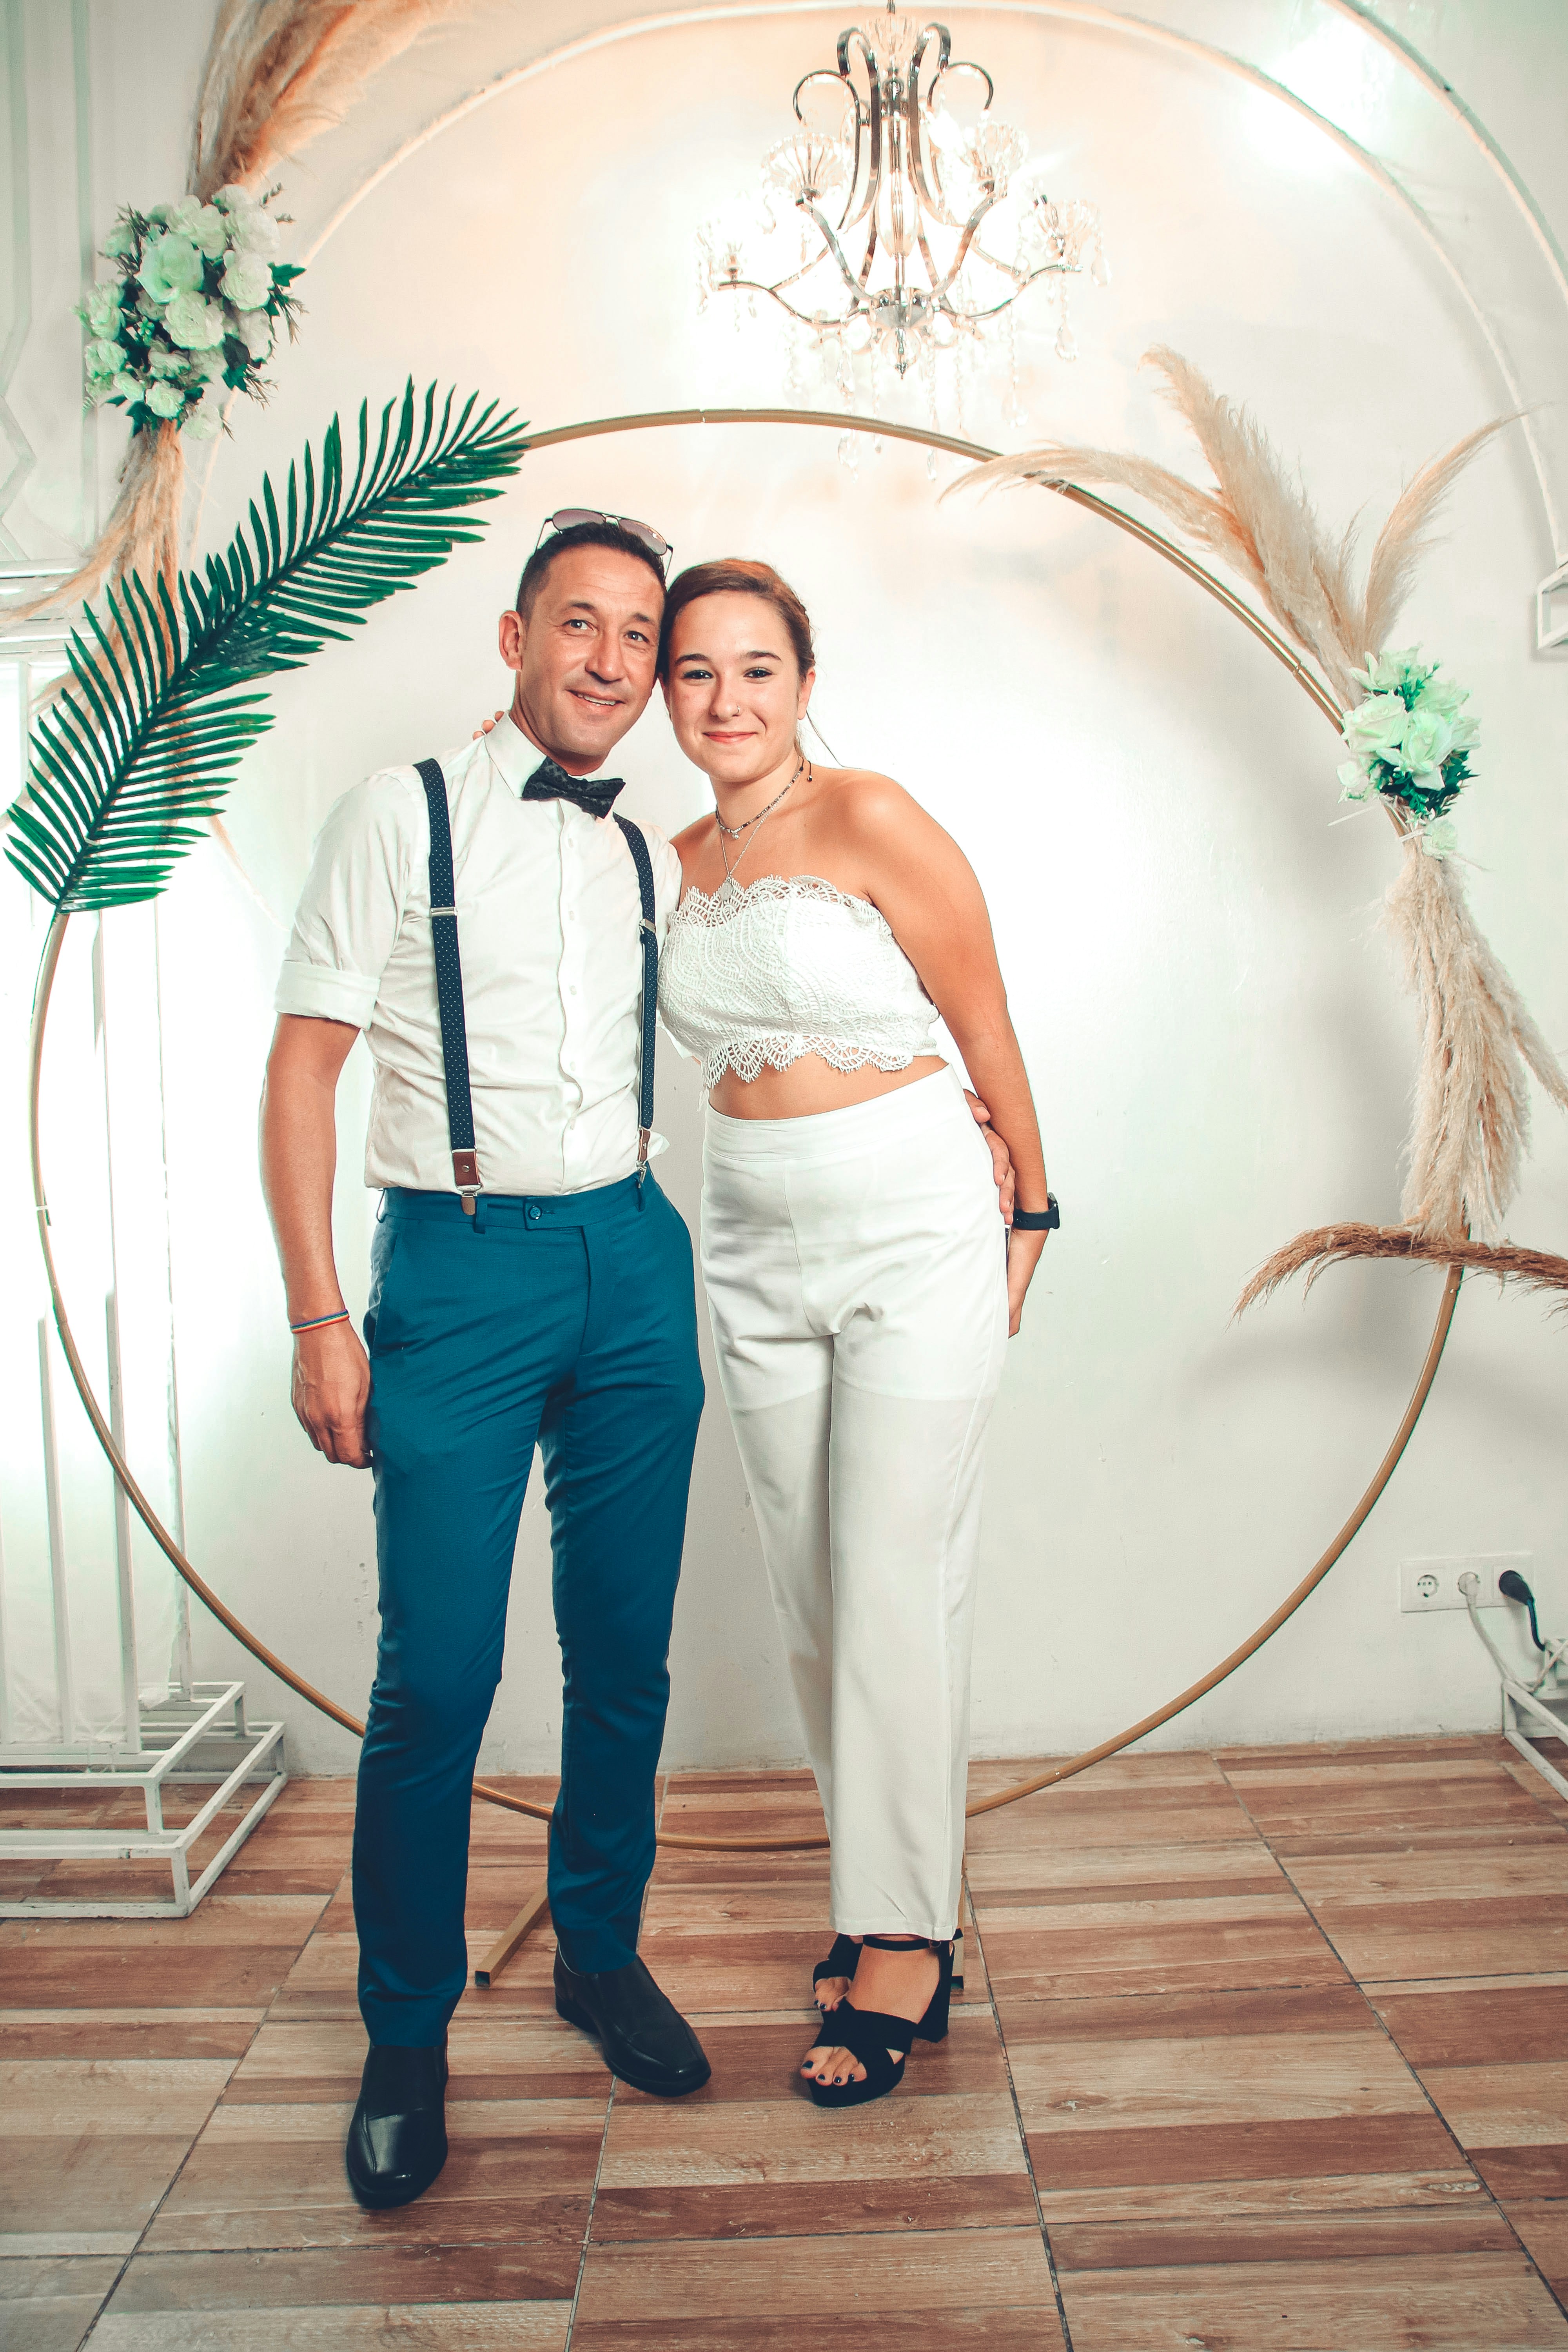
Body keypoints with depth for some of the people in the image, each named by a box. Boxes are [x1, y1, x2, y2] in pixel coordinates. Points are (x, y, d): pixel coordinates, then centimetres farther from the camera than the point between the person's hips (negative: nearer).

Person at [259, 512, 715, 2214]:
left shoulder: (651, 862, 15)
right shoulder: (403, 816, 2)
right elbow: (303, 1064, -2)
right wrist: (318, 1317, -9)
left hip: (634, 1259, 4)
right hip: (459, 1262, -4)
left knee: (625, 1651, 10)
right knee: (436, 1675, -3)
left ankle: (601, 1953, 31)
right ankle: (406, 2037, 18)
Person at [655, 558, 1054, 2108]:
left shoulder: (872, 821, -10)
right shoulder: (676, 861, 8)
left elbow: (986, 1031, -3)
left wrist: (1028, 1211, 4)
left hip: (918, 1239, -6)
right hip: (755, 1253, 6)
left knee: (894, 1592, -3)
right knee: (808, 1595, 10)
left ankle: (904, 1945, 13)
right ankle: (880, 1881, 27)